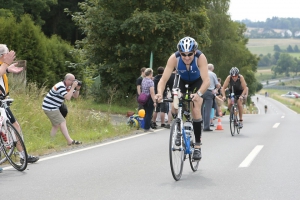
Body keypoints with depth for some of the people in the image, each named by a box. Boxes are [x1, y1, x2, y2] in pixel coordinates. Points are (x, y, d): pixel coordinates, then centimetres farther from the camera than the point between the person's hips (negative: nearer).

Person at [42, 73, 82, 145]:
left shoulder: (68, 86, 9)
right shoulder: (60, 86, -21)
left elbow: (75, 96, 12)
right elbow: (68, 97, -30)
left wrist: (77, 89, -6)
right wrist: (73, 87, -26)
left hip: (54, 108, 11)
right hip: (50, 108, -11)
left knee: (56, 125, 15)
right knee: (62, 123, -12)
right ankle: (69, 141, -14)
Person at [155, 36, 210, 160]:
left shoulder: (200, 58, -38)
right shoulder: (174, 58, -34)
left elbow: (206, 80, -45)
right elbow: (164, 79, -37)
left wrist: (199, 94, -63)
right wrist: (159, 93, -56)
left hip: (197, 81, -2)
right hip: (181, 80, 2)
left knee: (196, 109, -17)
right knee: (174, 106, -19)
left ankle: (197, 146, -7)